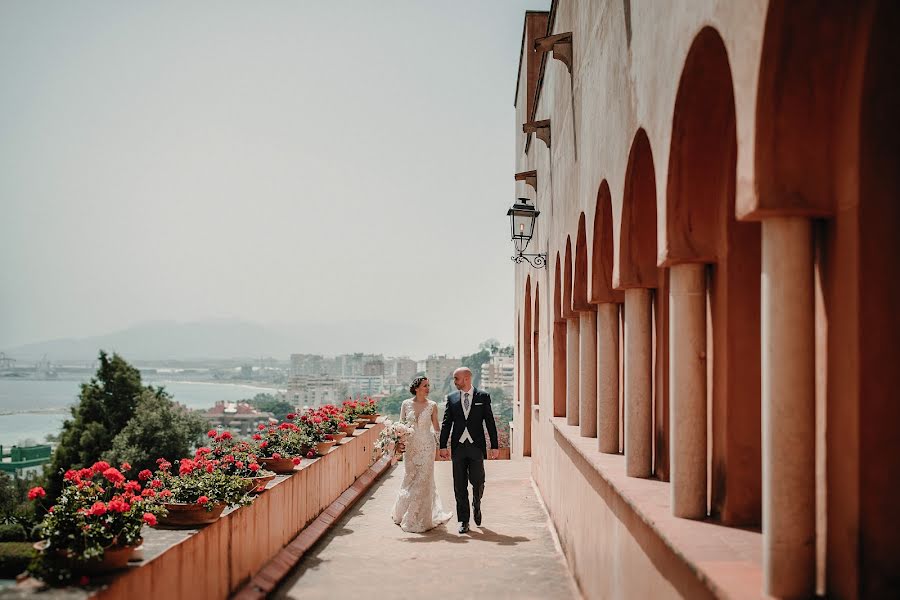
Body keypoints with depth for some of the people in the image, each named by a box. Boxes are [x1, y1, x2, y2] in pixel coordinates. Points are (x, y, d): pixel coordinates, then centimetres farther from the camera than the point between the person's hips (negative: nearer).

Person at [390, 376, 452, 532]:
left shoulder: (432, 406, -1)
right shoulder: (406, 404, 1)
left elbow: (436, 427, 6)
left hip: (427, 446, -1)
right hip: (410, 446, 1)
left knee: (423, 480, -2)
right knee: (409, 479, 7)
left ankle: (421, 518, 8)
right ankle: (404, 513, 27)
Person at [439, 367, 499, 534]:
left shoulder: (483, 397, 2)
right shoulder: (451, 398, 7)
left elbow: (490, 422, 2)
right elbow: (446, 423, 7)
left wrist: (494, 446, -1)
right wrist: (443, 446, -1)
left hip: (476, 446, -2)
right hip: (458, 447, 2)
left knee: (478, 482, -2)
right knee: (460, 486, 2)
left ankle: (476, 506, 30)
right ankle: (463, 520, 10)